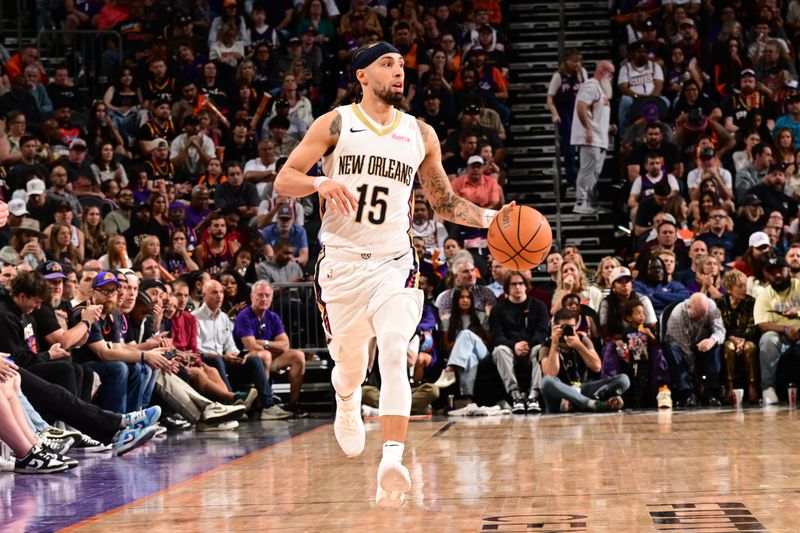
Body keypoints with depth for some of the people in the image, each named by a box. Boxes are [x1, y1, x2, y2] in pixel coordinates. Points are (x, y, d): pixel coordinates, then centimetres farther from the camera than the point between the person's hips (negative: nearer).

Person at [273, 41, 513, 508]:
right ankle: (348, 405, 51)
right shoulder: (335, 124, 0)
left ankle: (393, 461, -31)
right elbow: (284, 180, -4)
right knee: (350, 359, 12)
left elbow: (445, 202, 17)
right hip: (342, 260, 0)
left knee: (395, 352, -22)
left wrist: (487, 218, -1)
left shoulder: (421, 135, 8)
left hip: (394, 262, 0)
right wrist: (321, 183, -25)